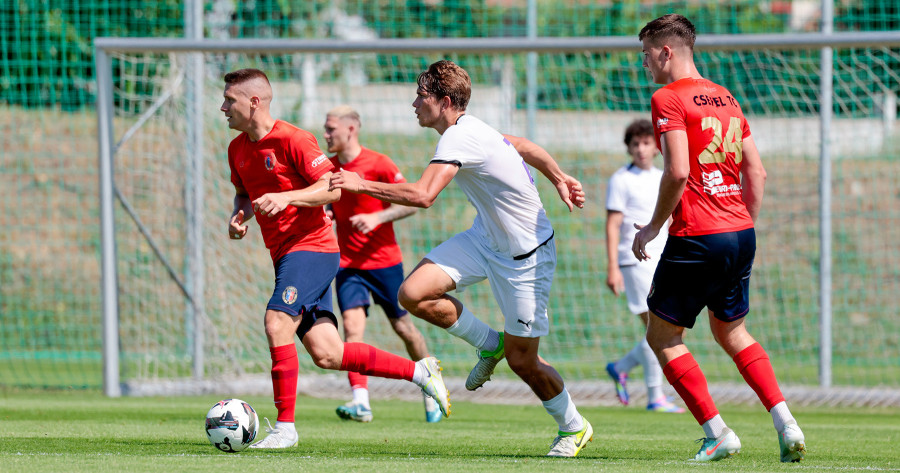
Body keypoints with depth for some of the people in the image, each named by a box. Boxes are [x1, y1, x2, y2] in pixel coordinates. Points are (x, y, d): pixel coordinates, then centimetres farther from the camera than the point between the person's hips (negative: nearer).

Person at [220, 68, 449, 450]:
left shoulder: (291, 139, -12)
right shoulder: (237, 149, 12)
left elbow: (333, 188, -17)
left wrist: (285, 197, -29)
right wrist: (238, 215, 7)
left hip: (311, 246, -8)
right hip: (286, 255, 8)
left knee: (277, 323, -23)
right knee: (326, 354, 0)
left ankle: (284, 428, -17)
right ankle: (419, 371, 11)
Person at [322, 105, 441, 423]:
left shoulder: (378, 164, -9)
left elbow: (412, 203, -8)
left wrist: (377, 218, -22)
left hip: (384, 261, -3)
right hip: (348, 263, 3)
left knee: (403, 326, 8)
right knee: (352, 326, -16)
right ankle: (360, 401, -24)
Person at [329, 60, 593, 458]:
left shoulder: (459, 138, -26)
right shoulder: (467, 128, 2)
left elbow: (422, 195, -38)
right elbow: (527, 147, 16)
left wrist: (362, 184, -29)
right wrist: (559, 179, 30)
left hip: (526, 255, -8)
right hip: (486, 237, 8)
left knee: (522, 361, 0)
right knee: (413, 293, -11)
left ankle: (573, 428, 25)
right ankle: (490, 344, 11)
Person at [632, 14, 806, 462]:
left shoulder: (668, 99, -9)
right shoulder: (725, 98, 15)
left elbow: (678, 173, -20)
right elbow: (756, 172, 16)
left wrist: (653, 227, -9)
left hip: (696, 237, -8)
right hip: (741, 232, 8)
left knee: (662, 336, 6)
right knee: (732, 333, 22)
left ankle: (718, 433, 0)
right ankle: (786, 423, 7)